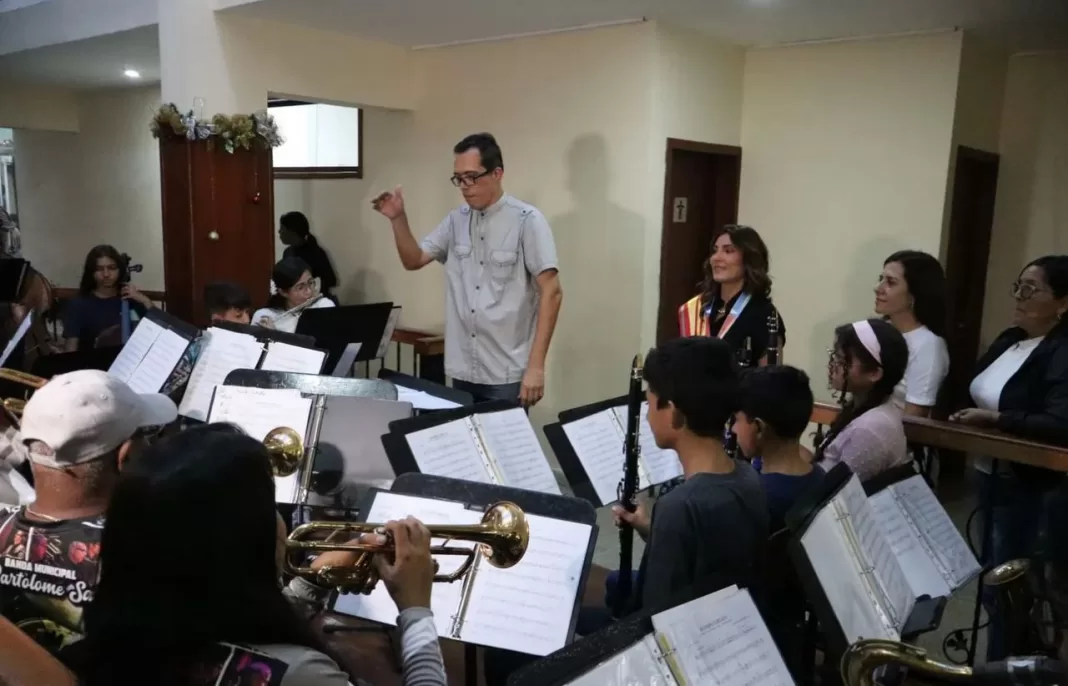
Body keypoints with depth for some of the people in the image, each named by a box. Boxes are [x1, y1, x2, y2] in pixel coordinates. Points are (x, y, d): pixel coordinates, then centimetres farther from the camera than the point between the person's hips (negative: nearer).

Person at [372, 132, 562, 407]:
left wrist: (536, 366, -17)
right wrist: (398, 219, -6)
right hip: (463, 371, 5)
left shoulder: (526, 221, -9)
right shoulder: (456, 220, 7)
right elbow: (414, 260, 13)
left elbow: (551, 292, -12)